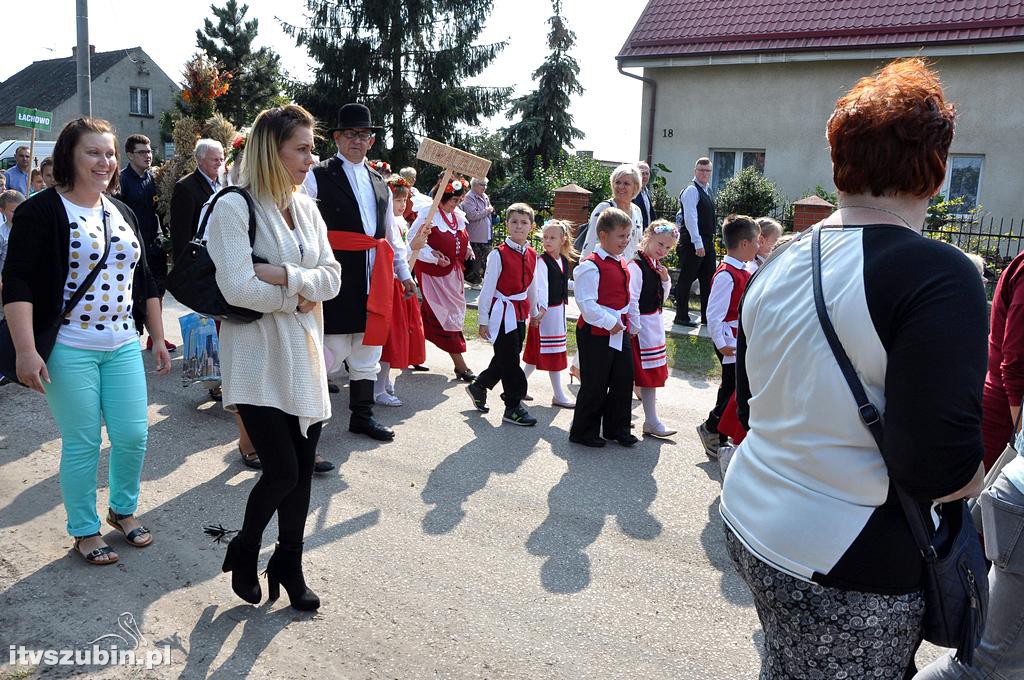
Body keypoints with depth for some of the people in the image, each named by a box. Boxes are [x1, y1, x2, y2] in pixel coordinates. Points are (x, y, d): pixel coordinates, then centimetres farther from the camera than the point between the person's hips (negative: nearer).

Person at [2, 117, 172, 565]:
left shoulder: (122, 213, 12)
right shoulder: (42, 210, -7)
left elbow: (144, 281, 17)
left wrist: (158, 339, 15)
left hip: (123, 346, 5)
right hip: (69, 350, -5)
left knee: (133, 436, 6)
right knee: (82, 444, 2)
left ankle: (123, 510, 31)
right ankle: (84, 531, 21)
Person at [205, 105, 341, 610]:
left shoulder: (306, 207, 8)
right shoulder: (234, 207, -12)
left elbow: (332, 277, 3)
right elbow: (238, 288, -20)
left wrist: (287, 275, -14)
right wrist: (300, 297, -10)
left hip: (304, 355, 6)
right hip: (258, 359, -6)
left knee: (303, 470, 10)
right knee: (282, 470, -6)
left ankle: (289, 565, 28)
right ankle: (244, 549, 24)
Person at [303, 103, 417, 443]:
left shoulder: (379, 183, 18)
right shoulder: (318, 177, -1)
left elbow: (391, 232, 23)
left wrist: (404, 273, 21)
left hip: (374, 277, 6)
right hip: (337, 274, -6)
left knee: (368, 348, 12)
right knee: (334, 349, -7)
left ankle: (362, 415, 25)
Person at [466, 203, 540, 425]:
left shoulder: (531, 255, 6)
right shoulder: (498, 254, -13)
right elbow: (488, 288, -11)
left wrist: (535, 310, 25)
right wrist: (483, 320, -10)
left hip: (520, 313, 7)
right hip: (502, 312, -7)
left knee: (505, 358, 15)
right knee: (510, 361, -2)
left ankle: (479, 386, 36)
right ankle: (513, 407, 10)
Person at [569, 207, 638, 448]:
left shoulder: (622, 264, 11)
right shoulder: (591, 266, -18)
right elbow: (586, 303, -23)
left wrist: (630, 324, 18)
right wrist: (610, 323, -20)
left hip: (619, 331, 9)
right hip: (596, 333, -9)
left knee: (623, 381, 13)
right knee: (595, 385, 1)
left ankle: (617, 428, 29)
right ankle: (583, 432, 17)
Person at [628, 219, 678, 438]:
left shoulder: (656, 266, 11)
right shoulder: (636, 265, -17)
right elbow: (631, 299, -21)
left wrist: (665, 279, 1)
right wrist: (635, 327, -19)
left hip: (655, 325, 9)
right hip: (642, 325, -9)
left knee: (652, 374, 13)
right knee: (646, 374, -2)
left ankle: (651, 420, 21)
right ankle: (651, 422, 8)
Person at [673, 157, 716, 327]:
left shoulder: (707, 190, 17)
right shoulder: (691, 191, -11)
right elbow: (690, 218, -20)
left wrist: (710, 239, 15)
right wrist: (698, 244, -24)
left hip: (707, 242, 9)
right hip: (693, 243, -9)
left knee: (708, 280, 10)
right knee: (686, 280, -1)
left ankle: (707, 316, 17)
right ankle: (681, 317, 6)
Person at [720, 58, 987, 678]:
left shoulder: (777, 266, 4)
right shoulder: (938, 277, -18)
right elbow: (939, 466, -23)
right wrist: (973, 475, -3)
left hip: (748, 519, 7)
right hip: (848, 566, -6)